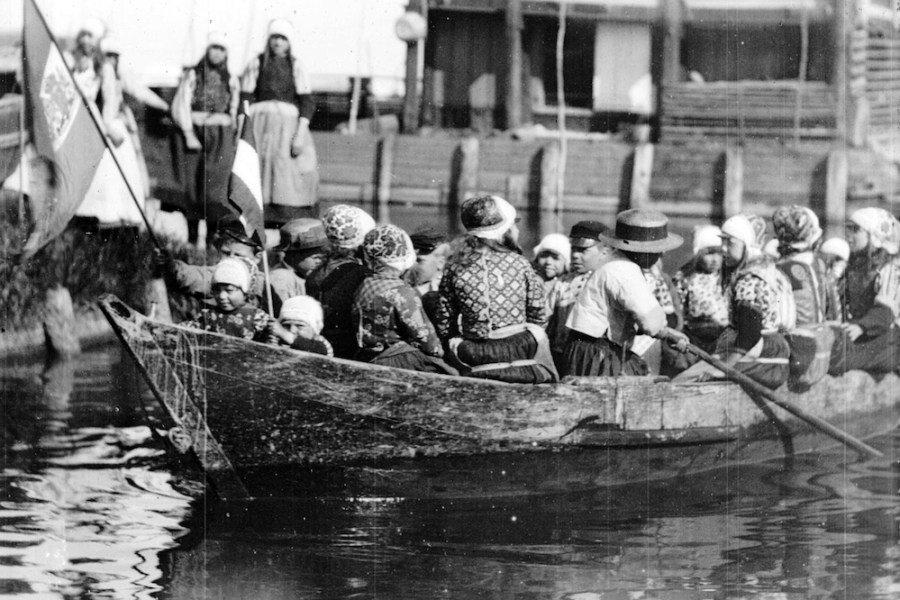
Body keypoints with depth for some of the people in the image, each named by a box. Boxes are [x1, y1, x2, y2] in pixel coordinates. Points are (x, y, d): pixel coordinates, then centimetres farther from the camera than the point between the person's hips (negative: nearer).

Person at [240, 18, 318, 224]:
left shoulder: (296, 67, 4)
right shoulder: (256, 64, 6)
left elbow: (307, 102, -1)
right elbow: (245, 99, 5)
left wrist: (300, 135, -11)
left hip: (288, 125, -1)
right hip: (261, 121, 1)